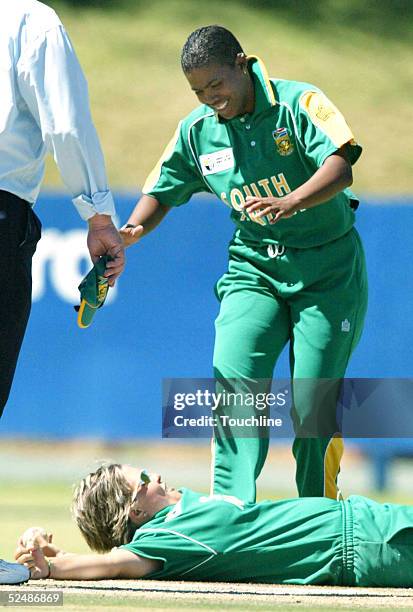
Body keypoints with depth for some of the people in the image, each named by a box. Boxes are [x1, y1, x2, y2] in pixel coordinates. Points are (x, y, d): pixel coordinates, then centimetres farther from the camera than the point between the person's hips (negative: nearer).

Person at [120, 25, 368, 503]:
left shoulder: (299, 103, -13)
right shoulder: (196, 131, 1)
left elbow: (340, 167, -27)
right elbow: (162, 190, 14)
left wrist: (290, 202, -45)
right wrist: (134, 228, -8)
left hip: (327, 270, -3)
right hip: (254, 269, 3)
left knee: (313, 404, -6)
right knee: (234, 378, -20)